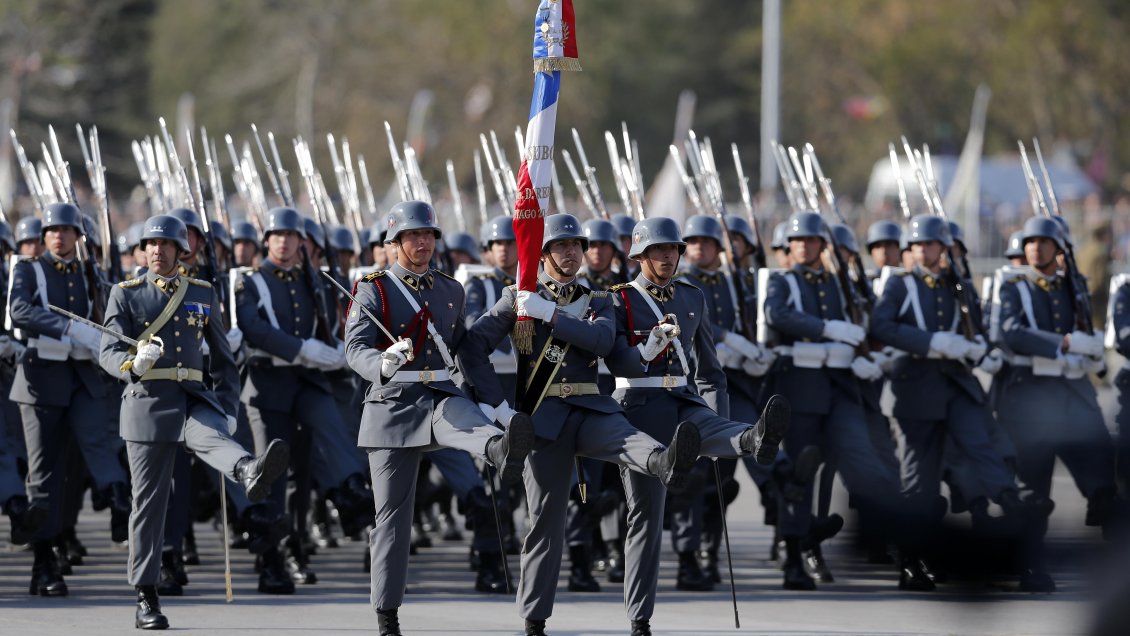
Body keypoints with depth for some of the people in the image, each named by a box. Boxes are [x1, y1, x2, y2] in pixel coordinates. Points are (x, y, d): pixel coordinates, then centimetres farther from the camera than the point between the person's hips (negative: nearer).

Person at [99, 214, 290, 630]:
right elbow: (107, 352, -5)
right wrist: (134, 364, -28)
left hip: (195, 400, 1)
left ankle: (252, 474, -69)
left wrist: (228, 411, 6)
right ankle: (146, 602, 7)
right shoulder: (126, 295, 5)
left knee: (213, 437, -34)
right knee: (149, 501, 1)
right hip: (147, 403, -1)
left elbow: (222, 358, 17)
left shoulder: (203, 295, 11)